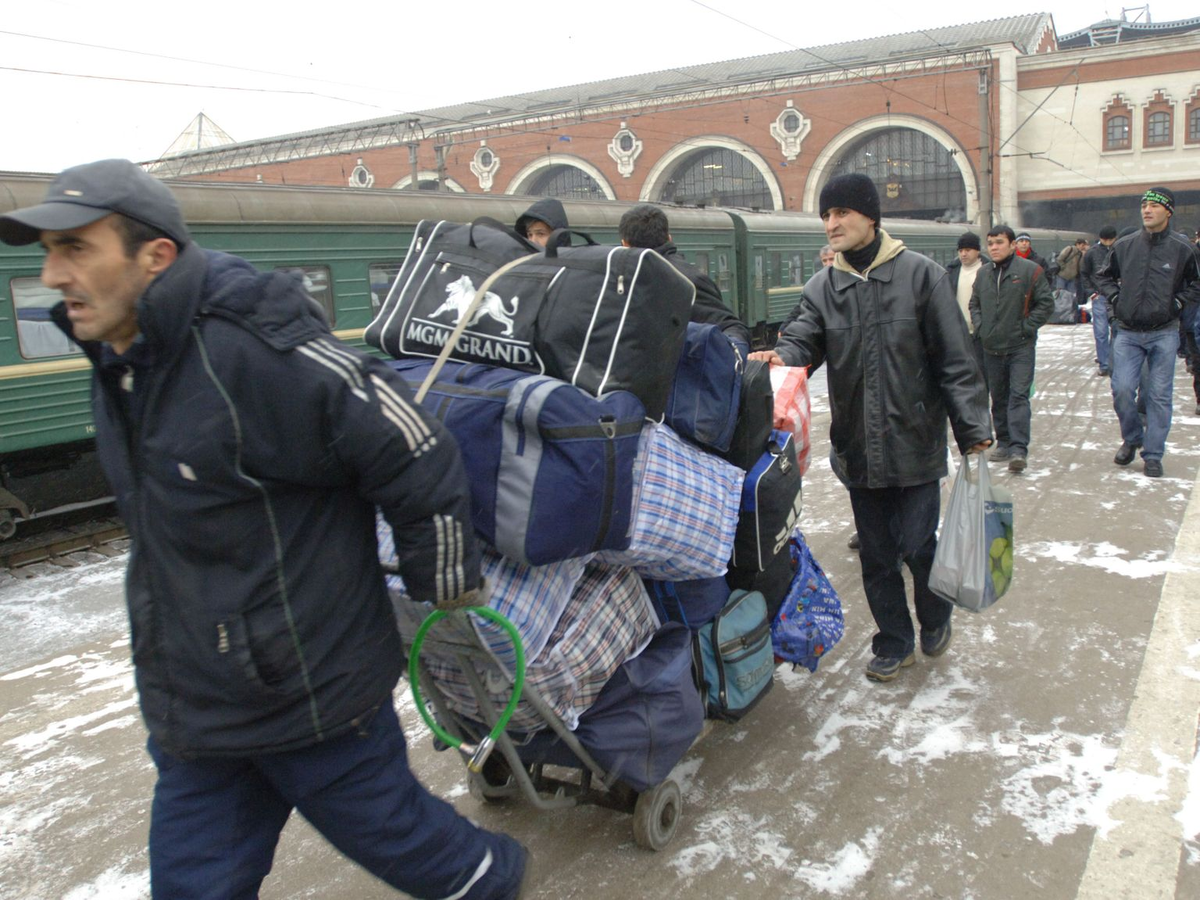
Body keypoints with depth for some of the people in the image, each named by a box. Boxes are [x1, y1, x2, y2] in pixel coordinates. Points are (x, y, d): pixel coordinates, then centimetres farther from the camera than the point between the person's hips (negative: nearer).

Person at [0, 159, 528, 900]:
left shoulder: (254, 351, -27)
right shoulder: (121, 363, 3)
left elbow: (419, 457, -23)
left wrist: (444, 586, -11)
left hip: (314, 692, -8)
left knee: (391, 832, 15)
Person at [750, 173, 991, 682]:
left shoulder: (921, 275, -5)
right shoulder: (822, 288, 4)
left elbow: (955, 361, -5)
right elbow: (804, 339, -5)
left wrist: (974, 431, -7)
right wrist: (782, 357, -30)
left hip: (915, 444, -3)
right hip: (857, 449, 3)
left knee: (917, 545, 1)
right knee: (876, 554, 12)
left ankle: (935, 616, 34)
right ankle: (893, 643, 32)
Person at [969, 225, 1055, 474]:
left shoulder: (1030, 270, -5)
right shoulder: (984, 273, 10)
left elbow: (1046, 303, -4)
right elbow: (974, 303, 21)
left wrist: (1026, 327, -10)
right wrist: (980, 326, 6)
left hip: (1020, 348, -5)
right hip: (991, 348, 5)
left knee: (1018, 396, -10)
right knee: (998, 397, 12)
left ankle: (1019, 449, -13)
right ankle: (1003, 443, 23)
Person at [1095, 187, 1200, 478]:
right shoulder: (1124, 245, 2)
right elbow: (1105, 276, 18)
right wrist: (1115, 299, 4)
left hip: (1164, 335, -1)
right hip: (1128, 334, 2)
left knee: (1159, 395, 2)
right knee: (1122, 390, -5)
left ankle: (1153, 455, 11)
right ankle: (1132, 438, 21)